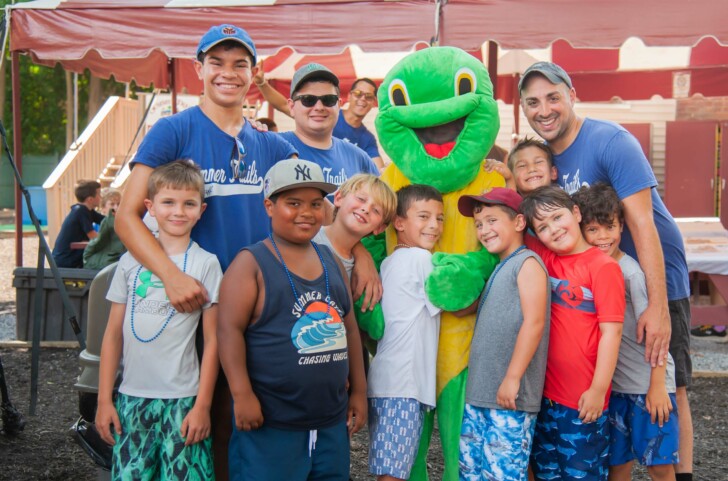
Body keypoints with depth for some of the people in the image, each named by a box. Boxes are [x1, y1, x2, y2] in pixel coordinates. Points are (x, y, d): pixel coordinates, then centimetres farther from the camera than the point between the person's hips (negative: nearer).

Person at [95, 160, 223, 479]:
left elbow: (212, 341, -3)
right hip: (131, 396, 3)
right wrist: (104, 399, 4)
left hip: (182, 399, -3)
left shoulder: (205, 264, -2)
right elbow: (113, 334, 8)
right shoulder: (131, 261, 6)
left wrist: (202, 405, -7)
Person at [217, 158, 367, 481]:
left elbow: (349, 329, 18)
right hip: (269, 424, -6)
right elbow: (230, 329, -12)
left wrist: (358, 391, 15)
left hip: (331, 422, 6)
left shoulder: (331, 262, 13)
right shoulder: (251, 263, -6)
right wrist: (242, 394, -19)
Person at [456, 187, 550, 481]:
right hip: (478, 391, 9)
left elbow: (534, 322, -17)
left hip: (510, 395, -9)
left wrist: (513, 377, -20)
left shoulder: (527, 263, -7)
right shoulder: (499, 269, 19)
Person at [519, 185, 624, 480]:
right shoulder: (546, 259, 6)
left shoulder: (603, 266, -11)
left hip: (584, 399, -6)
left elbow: (611, 331, -14)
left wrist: (598, 390, -16)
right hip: (546, 392, 6)